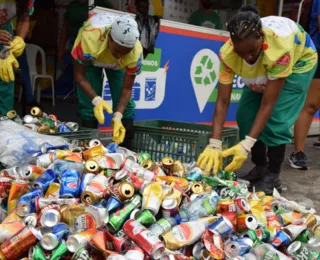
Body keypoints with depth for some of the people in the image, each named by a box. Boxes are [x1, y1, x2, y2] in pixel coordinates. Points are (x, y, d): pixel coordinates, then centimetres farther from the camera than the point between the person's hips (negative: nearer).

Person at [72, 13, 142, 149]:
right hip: (90, 58, -1)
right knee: (88, 104, -10)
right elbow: (79, 75, -31)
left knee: (126, 105, -7)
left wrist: (118, 117, -38)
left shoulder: (136, 52, -38)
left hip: (117, 65, 1)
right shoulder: (89, 38, -44)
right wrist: (96, 100, -47)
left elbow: (127, 88, -25)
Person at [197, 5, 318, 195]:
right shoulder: (228, 54, -33)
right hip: (265, 68, 5)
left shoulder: (280, 47, -44)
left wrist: (246, 145, -44)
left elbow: (268, 104, -40)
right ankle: (260, 168, 11)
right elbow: (223, 101, -30)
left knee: (276, 118, -19)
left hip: (298, 63, -4)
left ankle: (273, 176, -3)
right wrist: (214, 144, -38)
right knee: (246, 115, -7)